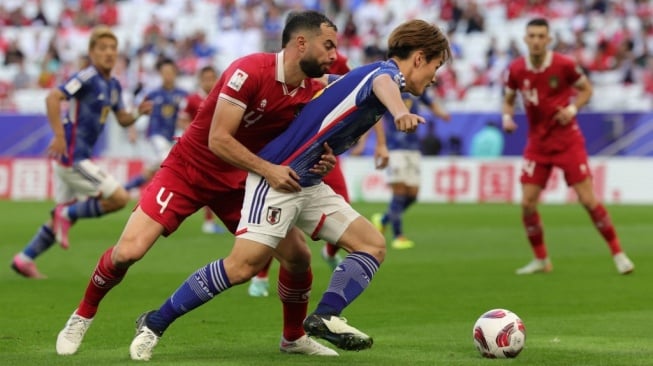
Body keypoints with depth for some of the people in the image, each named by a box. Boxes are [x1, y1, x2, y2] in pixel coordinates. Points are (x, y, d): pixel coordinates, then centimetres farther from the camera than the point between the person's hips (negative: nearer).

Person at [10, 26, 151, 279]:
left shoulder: (113, 86, 12)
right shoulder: (87, 77, -15)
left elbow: (122, 119, 21)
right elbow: (52, 98, -24)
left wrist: (139, 113, 0)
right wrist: (59, 136, -29)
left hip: (79, 156, 9)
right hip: (71, 156, -9)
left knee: (66, 214, 17)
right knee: (120, 198, -11)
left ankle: (25, 259, 23)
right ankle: (67, 214, 1)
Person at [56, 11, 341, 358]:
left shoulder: (310, 92, -6)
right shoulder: (250, 71, -26)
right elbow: (219, 139, -28)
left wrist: (317, 161, -18)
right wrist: (268, 169, -34)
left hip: (239, 181, 6)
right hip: (187, 169, -6)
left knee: (299, 255, -5)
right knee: (128, 251, -17)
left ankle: (294, 338, 20)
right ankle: (82, 317, 11)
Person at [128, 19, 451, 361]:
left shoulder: (376, 72, 18)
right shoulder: (387, 71, -10)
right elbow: (383, 85, -36)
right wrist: (400, 111, -58)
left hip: (309, 184, 10)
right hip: (278, 178, -10)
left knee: (373, 245, 1)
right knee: (244, 265, -18)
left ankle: (326, 316, -12)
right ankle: (155, 322, -6)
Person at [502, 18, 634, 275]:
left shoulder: (564, 65, -12)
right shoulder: (516, 70, -4)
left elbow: (586, 89, 2)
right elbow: (508, 100, 11)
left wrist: (572, 109, -15)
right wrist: (507, 117, -10)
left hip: (567, 140, -3)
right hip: (537, 144, 3)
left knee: (588, 199, -8)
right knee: (527, 203, -4)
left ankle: (618, 254, 4)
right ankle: (541, 260, 15)